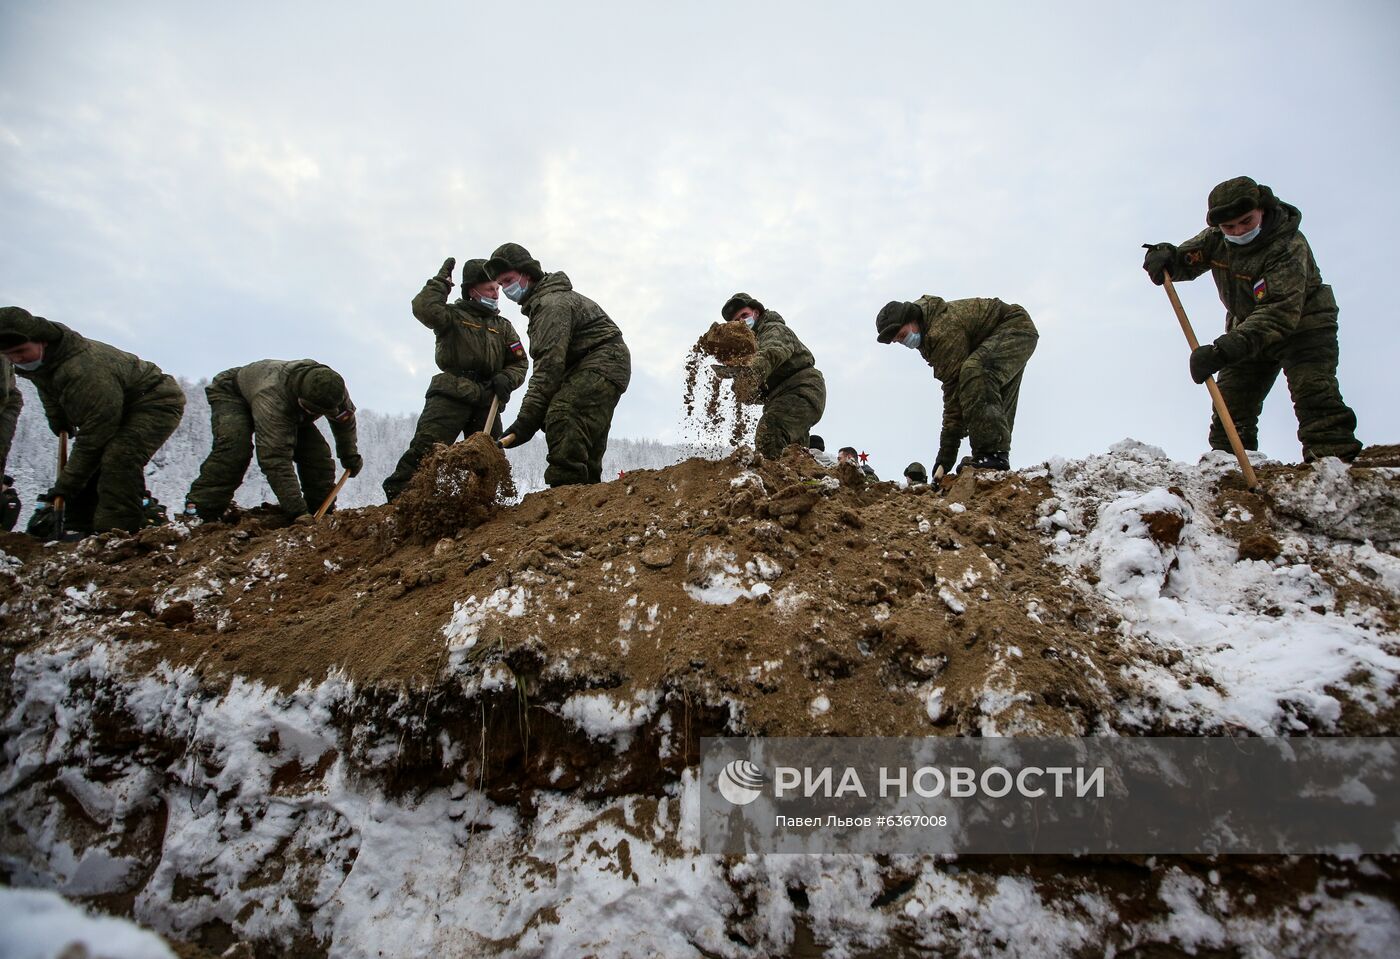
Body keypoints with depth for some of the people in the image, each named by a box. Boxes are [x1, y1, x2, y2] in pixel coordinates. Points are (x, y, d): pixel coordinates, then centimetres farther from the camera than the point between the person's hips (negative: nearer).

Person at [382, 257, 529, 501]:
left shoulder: (503, 327, 22)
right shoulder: (454, 316, 8)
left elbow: (519, 362, 17)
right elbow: (424, 308, -13)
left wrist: (506, 379, -4)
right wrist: (441, 281, 0)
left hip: (487, 402, 5)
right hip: (451, 396, -5)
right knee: (425, 448, -18)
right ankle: (397, 497, -16)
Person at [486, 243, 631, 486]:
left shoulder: (552, 304, -17)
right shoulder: (539, 302, 17)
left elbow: (550, 364, -26)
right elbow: (547, 360, 15)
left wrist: (526, 420, -29)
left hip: (603, 362, -11)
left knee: (563, 415, -27)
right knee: (586, 440, 12)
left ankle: (565, 487, -33)